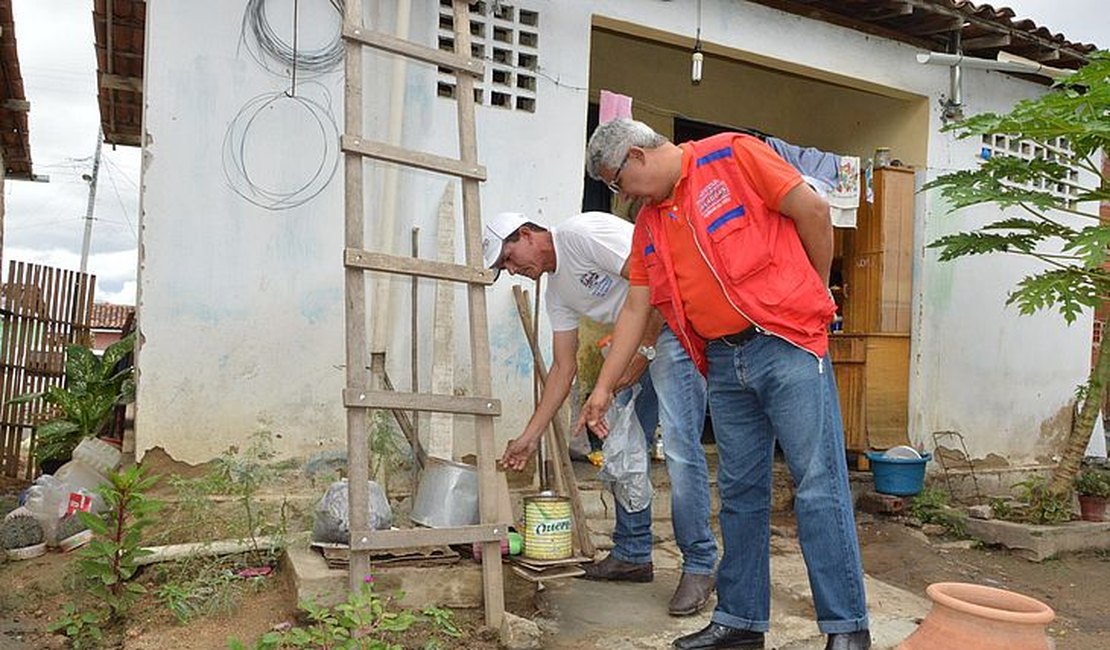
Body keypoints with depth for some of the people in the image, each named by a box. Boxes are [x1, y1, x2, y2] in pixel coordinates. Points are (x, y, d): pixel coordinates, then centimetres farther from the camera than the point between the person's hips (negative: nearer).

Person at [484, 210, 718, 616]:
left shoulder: (581, 232, -13)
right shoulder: (557, 291, 13)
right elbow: (564, 368, 11)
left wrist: (644, 350, -17)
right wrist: (530, 436, 9)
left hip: (676, 324, -10)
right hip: (637, 343, 10)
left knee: (678, 445, -14)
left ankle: (700, 566, -3)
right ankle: (633, 555, 19)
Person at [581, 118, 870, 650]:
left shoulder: (731, 156, -3)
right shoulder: (649, 224, 15)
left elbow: (812, 210, -4)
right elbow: (635, 311, 15)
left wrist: (815, 295, 6)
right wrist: (604, 386, 13)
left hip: (786, 344, -6)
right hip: (724, 365, 6)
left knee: (818, 486, -4)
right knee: (741, 493, 10)